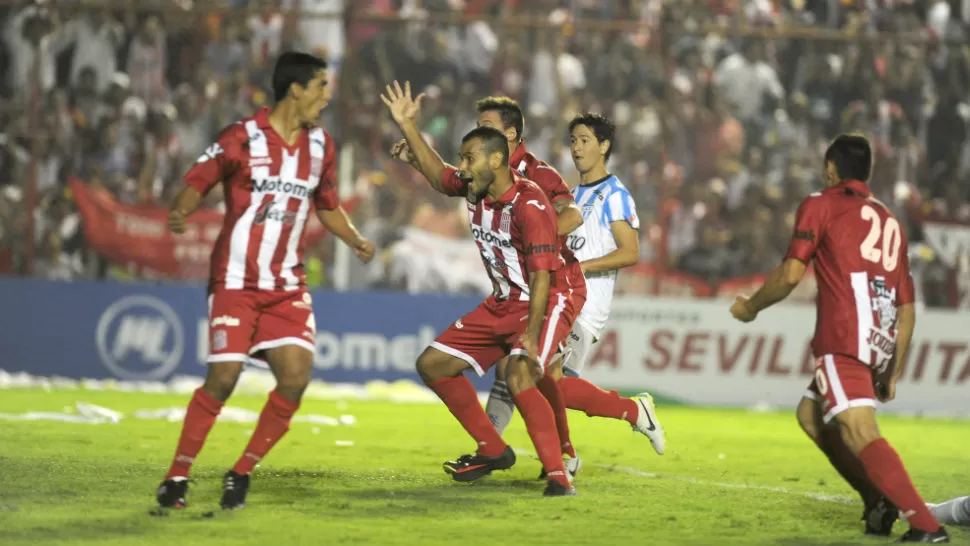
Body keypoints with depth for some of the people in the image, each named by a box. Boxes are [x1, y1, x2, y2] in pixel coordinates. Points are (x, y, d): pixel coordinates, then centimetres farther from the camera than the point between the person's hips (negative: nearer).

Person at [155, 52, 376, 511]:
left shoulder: (320, 145, 8)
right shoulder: (243, 139, -9)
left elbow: (327, 206, 22)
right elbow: (197, 182, -4)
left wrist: (355, 240, 5)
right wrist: (179, 214, -25)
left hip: (287, 286, 5)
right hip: (236, 280, -5)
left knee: (296, 377, -11)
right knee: (222, 378, -12)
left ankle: (241, 473, 5)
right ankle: (177, 477, 3)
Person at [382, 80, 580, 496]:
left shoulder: (529, 205, -25)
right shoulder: (474, 189, 0)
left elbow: (542, 278, -29)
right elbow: (437, 175, 23)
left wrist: (529, 341, -35)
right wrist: (406, 126, 16)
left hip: (546, 303, -9)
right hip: (502, 305, 9)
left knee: (520, 379, -31)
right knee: (433, 364, 7)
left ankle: (557, 475, -25)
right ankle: (492, 450, 15)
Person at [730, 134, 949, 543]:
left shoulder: (820, 205, 6)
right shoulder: (889, 221, 24)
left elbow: (790, 274, -3)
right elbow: (907, 306, 21)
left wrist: (750, 307, 14)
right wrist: (894, 370, 25)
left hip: (844, 339, -7)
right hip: (882, 343, 7)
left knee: (860, 433, -17)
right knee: (810, 413, 24)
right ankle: (880, 500, 13)